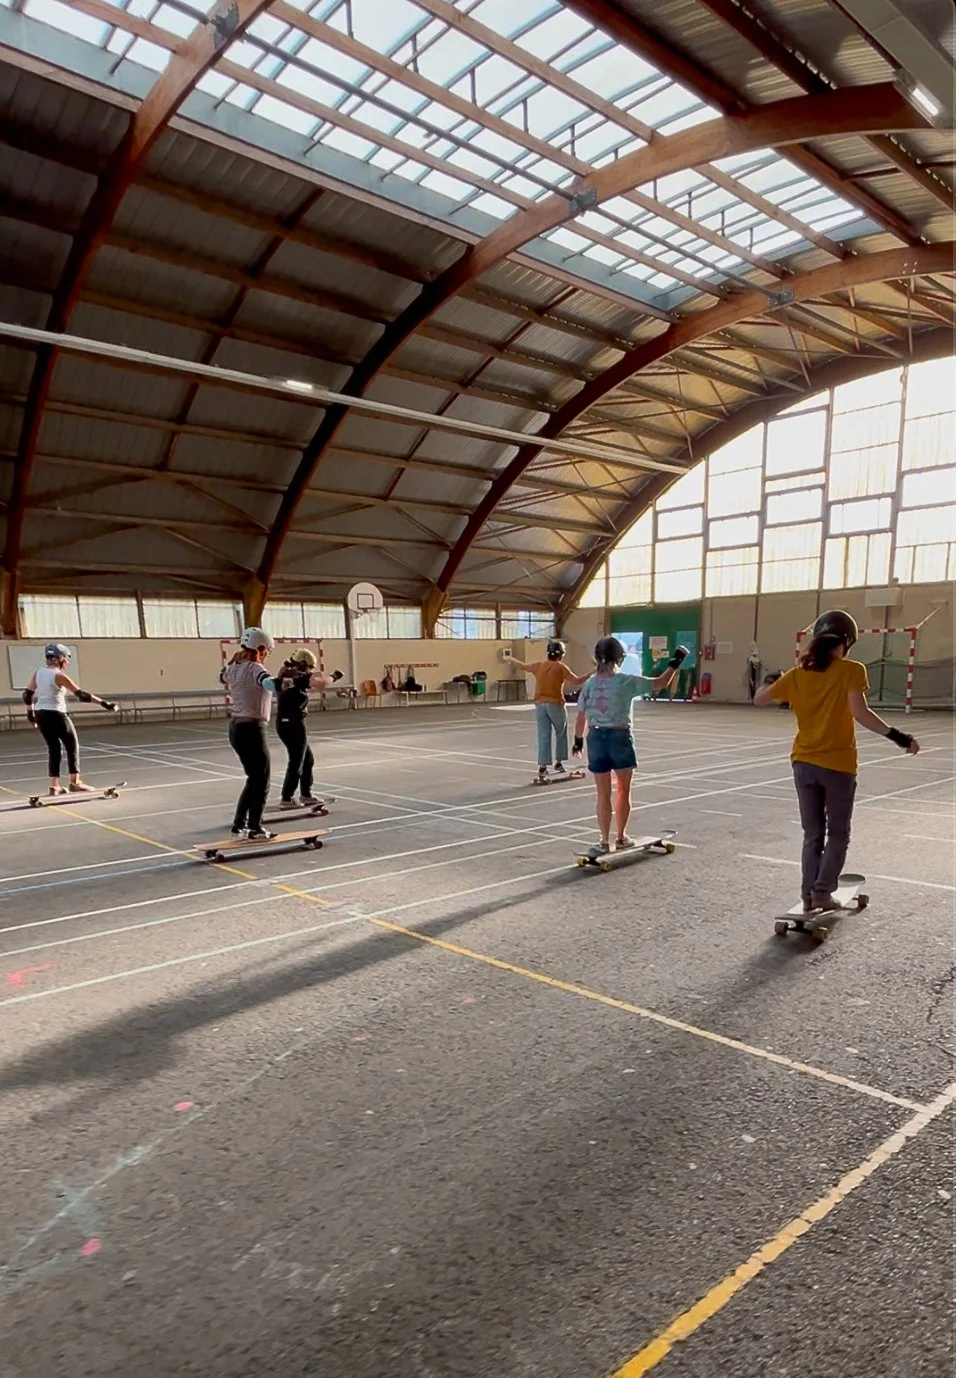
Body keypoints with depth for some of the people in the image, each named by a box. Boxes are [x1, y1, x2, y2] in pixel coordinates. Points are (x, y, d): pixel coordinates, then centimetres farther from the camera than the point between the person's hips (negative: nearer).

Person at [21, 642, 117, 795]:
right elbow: (80, 694, -20)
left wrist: (31, 714, 21)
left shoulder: (38, 672, 5)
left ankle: (54, 785, 13)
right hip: (56, 715, -7)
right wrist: (103, 703, -20)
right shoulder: (59, 676, -15)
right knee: (72, 746, 7)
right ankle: (74, 782, 11)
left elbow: (27, 694, 9)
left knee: (54, 748, 14)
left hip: (41, 714, 7)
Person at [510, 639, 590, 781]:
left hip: (540, 705, 4)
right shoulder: (561, 667, -6)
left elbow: (522, 665, 23)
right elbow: (577, 681, -13)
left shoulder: (539, 665, 8)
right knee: (561, 734, 16)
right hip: (555, 704, -4)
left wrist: (511, 660, 42)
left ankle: (542, 767, -5)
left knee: (543, 736, 2)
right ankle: (559, 762, 21)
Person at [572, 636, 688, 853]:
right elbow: (661, 683, 2)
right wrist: (675, 663, 15)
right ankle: (621, 837, 25)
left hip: (596, 737, 3)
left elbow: (580, 718, 3)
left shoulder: (590, 684, 1)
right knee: (623, 791, 15)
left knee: (603, 794, 10)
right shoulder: (627, 682, -7)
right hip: (620, 737, -2)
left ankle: (605, 841, 14)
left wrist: (578, 740, 16)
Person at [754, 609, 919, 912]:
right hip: (838, 765, -3)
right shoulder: (852, 671, -9)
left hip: (804, 764, 4)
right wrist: (899, 737, -21)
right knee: (837, 835, 13)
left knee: (812, 835, 14)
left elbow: (759, 699, 9)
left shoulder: (797, 674, 2)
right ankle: (822, 892, 6)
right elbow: (859, 712, -22)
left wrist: (765, 686, 29)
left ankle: (808, 894, 13)